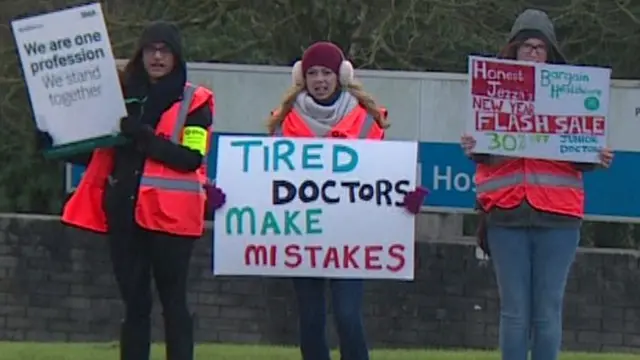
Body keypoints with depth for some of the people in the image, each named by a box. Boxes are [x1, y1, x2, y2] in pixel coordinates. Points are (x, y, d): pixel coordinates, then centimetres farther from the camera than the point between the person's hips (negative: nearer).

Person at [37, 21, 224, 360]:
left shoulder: (195, 103, 0)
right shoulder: (123, 95, 13)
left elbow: (191, 158, -13)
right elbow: (96, 152, 18)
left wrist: (145, 138, -23)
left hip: (170, 215, -4)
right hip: (124, 212, 4)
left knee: (173, 301, -3)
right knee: (134, 302, 7)